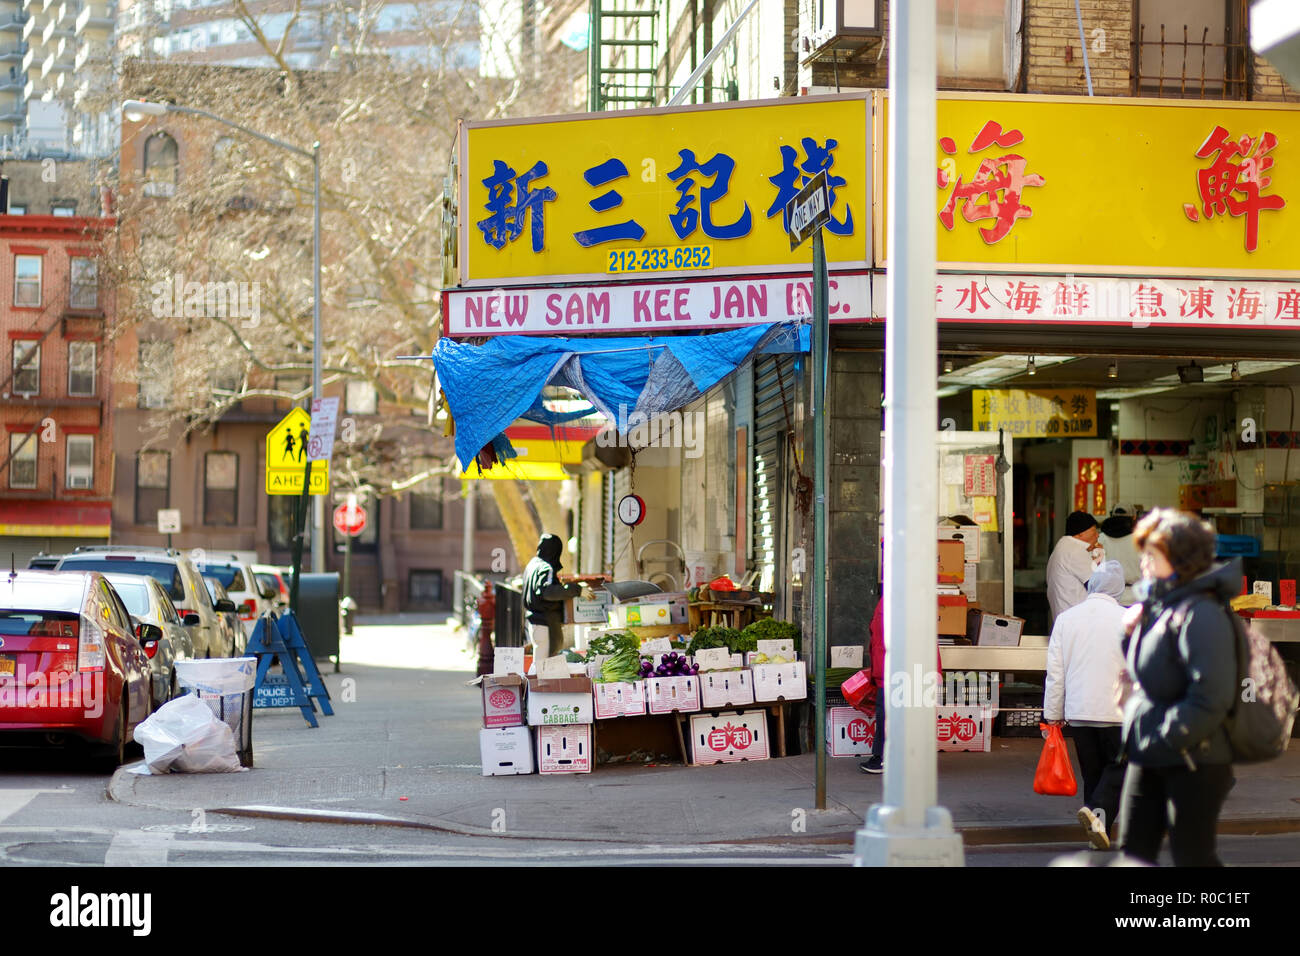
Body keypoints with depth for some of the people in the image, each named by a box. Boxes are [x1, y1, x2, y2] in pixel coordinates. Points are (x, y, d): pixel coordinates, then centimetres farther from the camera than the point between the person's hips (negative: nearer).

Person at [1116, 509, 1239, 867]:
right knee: (1133, 852, 11)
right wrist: (1131, 634, 3)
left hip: (1193, 762, -9)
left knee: (1192, 858, 1)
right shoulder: (1156, 608, 11)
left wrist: (1170, 738, -19)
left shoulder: (1200, 614, -19)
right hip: (1148, 759, 9)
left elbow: (1211, 696, -26)